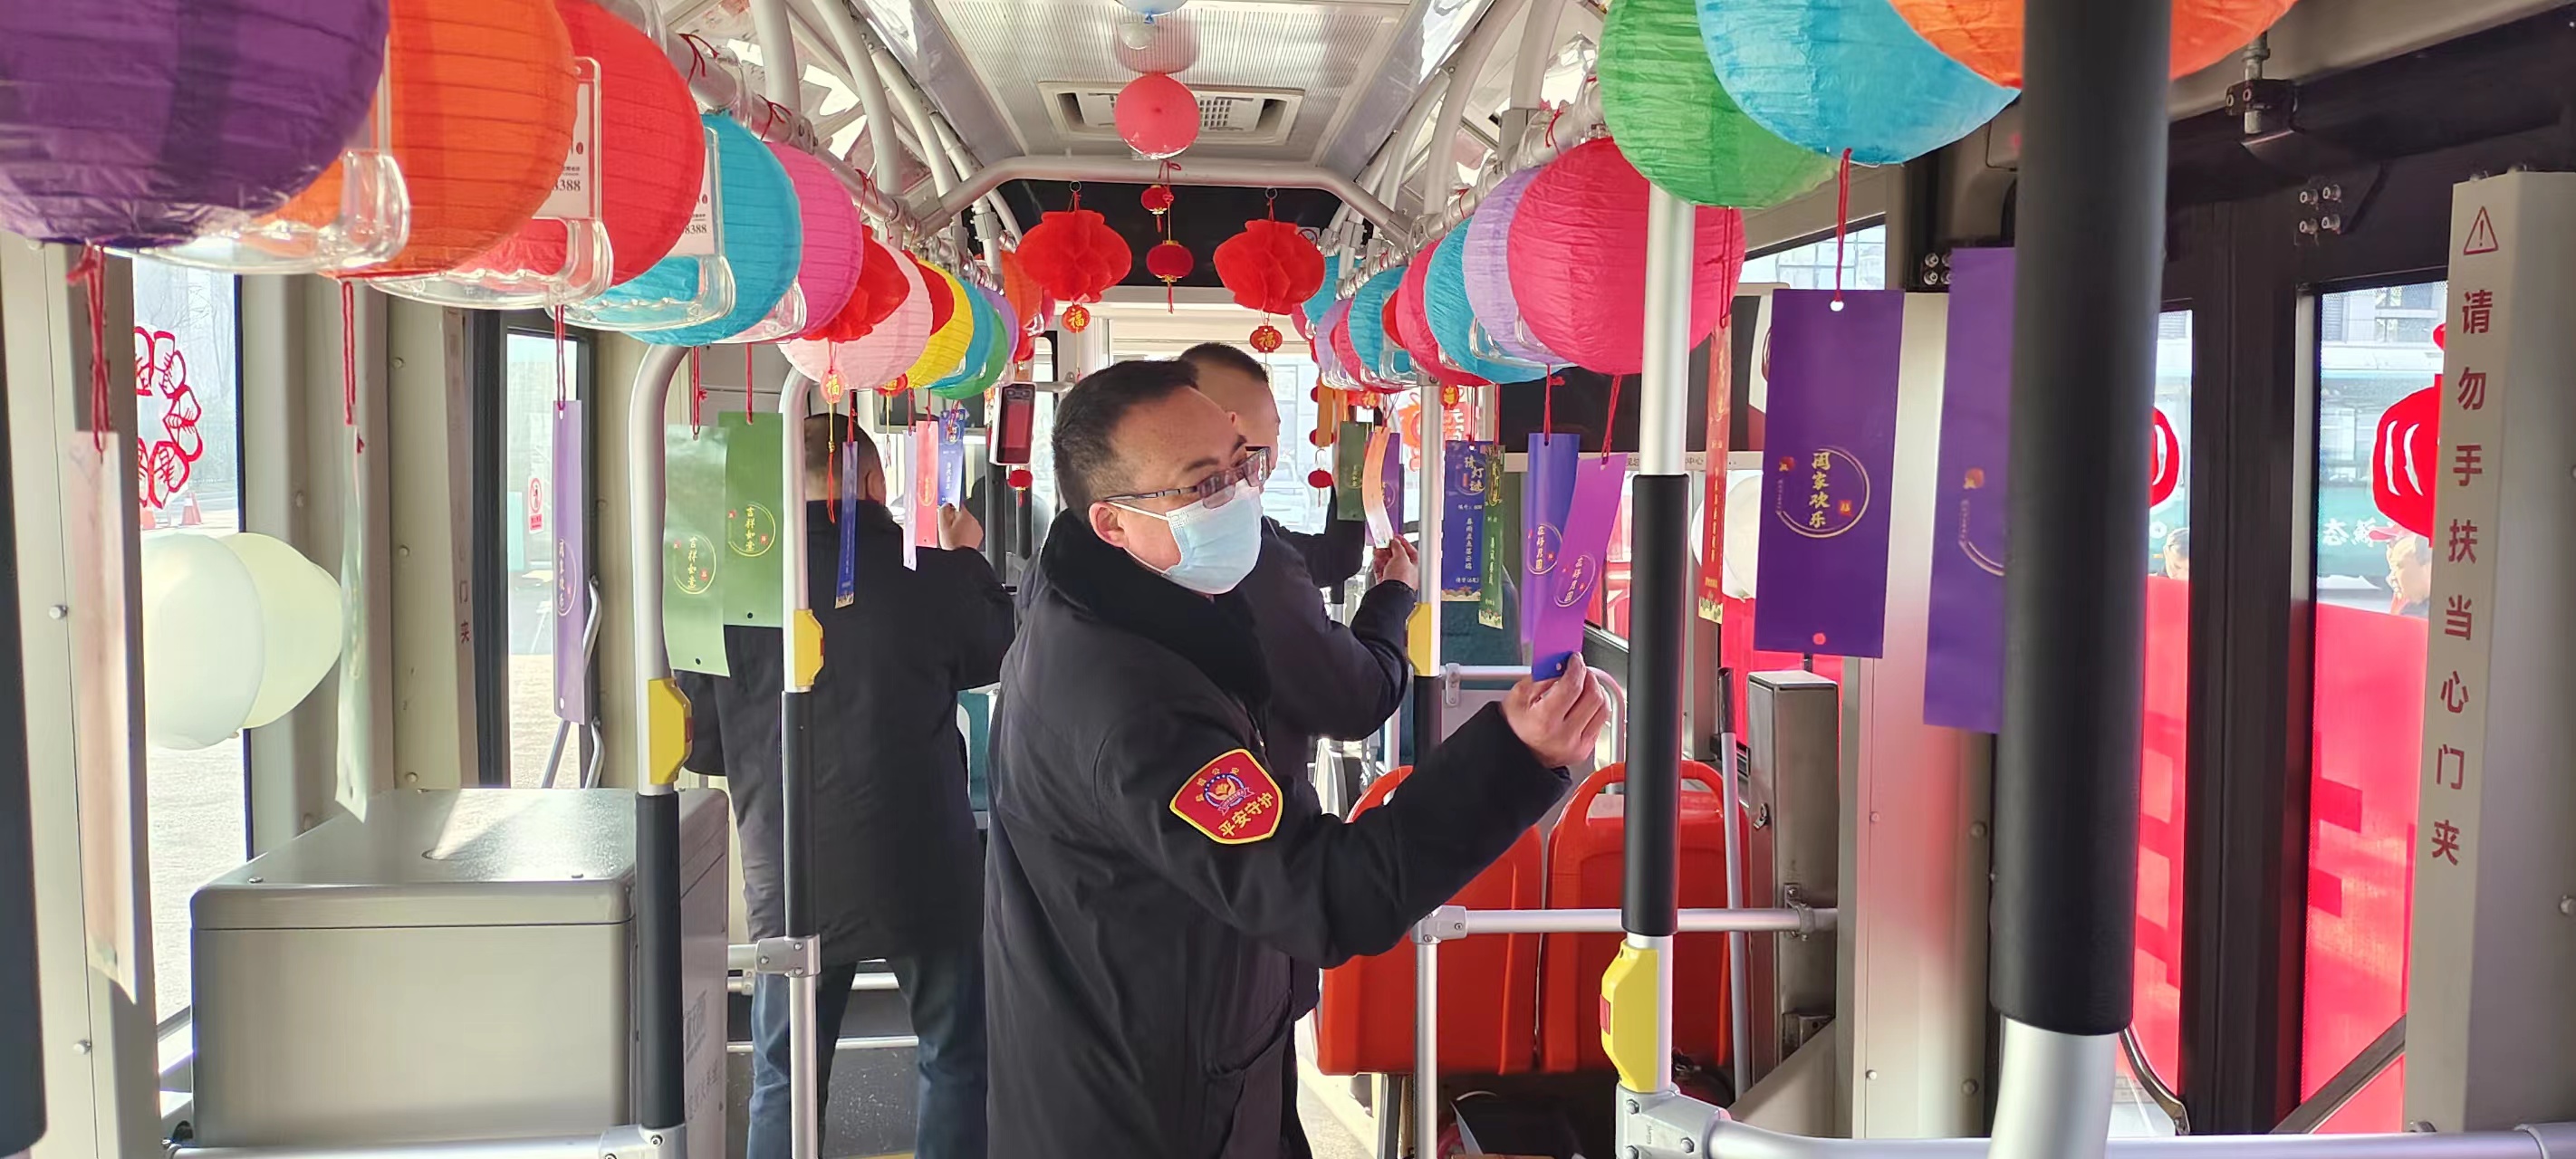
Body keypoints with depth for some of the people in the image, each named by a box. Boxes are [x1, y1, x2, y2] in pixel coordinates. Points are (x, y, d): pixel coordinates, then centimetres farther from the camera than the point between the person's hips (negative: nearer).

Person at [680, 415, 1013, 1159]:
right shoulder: (932, 576, -12)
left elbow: (701, 744, 3)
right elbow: (1002, 654, 9)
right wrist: (971, 561, 24)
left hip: (790, 881, 2)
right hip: (923, 872, -2)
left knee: (784, 1081, 15)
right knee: (957, 1062, 16)